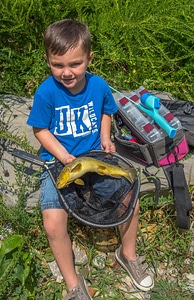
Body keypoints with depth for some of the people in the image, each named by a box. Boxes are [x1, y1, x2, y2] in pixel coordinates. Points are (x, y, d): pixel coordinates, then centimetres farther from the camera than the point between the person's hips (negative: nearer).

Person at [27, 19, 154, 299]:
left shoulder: (99, 85, -8)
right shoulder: (46, 93, -17)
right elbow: (40, 130, -8)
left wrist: (105, 137, -5)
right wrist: (66, 158, -18)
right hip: (59, 161, -2)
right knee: (53, 222, -22)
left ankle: (128, 254, 22)